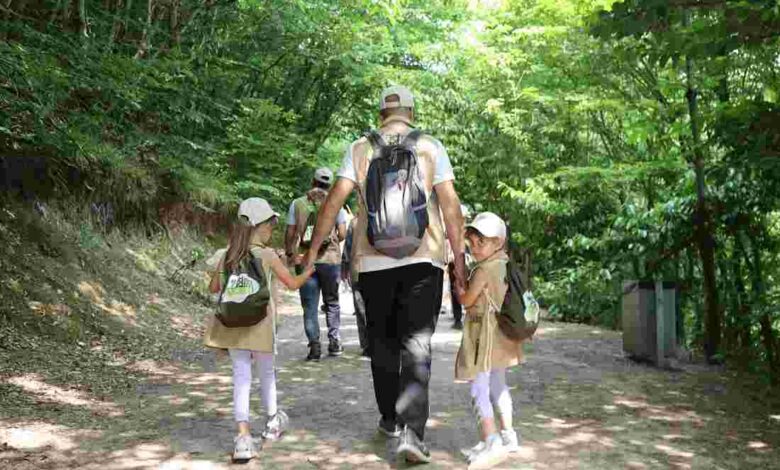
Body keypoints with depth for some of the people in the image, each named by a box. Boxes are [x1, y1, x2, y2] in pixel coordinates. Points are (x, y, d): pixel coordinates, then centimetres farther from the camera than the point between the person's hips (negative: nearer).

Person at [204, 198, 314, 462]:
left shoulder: (227, 256, 5)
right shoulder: (267, 255, -7)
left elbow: (214, 287, 12)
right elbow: (292, 284, -1)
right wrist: (309, 270, 16)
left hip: (233, 324, 3)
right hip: (259, 324, -2)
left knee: (241, 376, 1)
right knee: (266, 373, 17)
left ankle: (243, 435, -11)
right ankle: (272, 423, 38)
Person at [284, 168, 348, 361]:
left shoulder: (297, 204, 3)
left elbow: (290, 234, 1)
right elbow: (342, 234, -2)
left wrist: (289, 254, 14)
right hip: (330, 258, 0)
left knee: (309, 305, 5)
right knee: (332, 302, 15)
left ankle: (314, 345, -1)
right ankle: (334, 342, 15)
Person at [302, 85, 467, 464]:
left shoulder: (360, 149, 5)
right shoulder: (430, 147, 3)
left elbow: (335, 198, -4)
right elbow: (450, 204, -3)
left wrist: (313, 249, 0)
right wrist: (459, 259, 0)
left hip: (374, 261, 2)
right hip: (422, 260, -1)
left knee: (382, 342, 16)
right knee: (416, 346, -2)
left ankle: (390, 419, 29)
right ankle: (411, 431, -14)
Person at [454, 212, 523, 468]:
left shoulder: (483, 270, -18)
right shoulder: (505, 265, 8)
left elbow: (467, 301, -10)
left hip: (485, 338, -9)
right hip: (501, 338, 9)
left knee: (479, 388, -8)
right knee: (498, 385, 19)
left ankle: (491, 440, -14)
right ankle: (507, 434, 27)